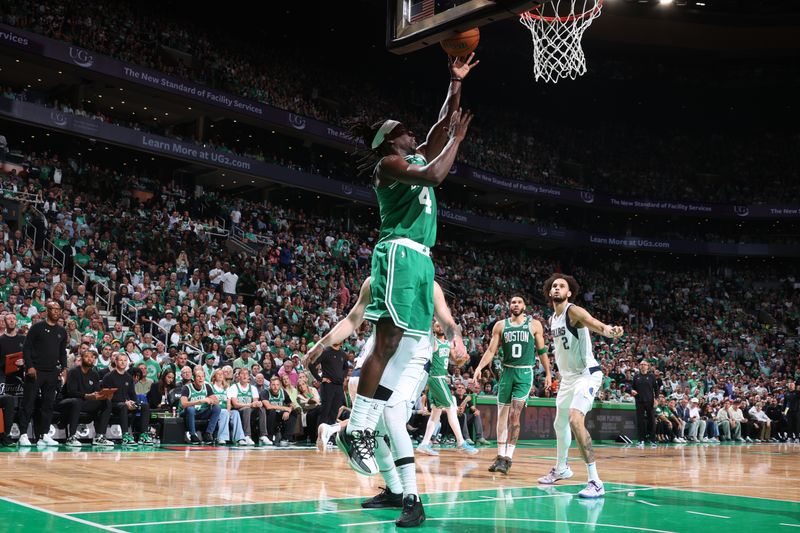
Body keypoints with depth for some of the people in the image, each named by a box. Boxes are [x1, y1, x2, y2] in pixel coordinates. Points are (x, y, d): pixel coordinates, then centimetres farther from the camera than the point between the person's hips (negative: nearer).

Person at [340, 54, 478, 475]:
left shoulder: (417, 157, 24)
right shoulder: (389, 163, -2)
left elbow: (442, 124, 31)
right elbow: (434, 176, -19)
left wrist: (456, 83, 25)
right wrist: (457, 140, -6)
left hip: (420, 259, 9)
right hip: (400, 254, -9)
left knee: (407, 349, 2)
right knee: (387, 345, -16)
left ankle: (367, 427, 1)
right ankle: (355, 430, -18)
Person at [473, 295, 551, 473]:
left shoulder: (534, 324, 2)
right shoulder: (500, 325, 6)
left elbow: (542, 351, 6)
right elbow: (491, 350, 3)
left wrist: (548, 373, 4)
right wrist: (480, 367, -10)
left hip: (525, 373, -3)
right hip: (507, 371, 3)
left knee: (514, 414, -14)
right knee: (502, 414, 6)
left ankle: (508, 457, -12)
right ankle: (500, 456, 17)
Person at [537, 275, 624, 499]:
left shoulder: (574, 312, -17)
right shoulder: (553, 319, 9)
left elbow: (594, 323, -38)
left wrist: (608, 330, -59)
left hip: (587, 374, -9)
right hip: (568, 377, 9)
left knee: (575, 420, -27)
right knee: (560, 424, 21)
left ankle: (595, 482, -26)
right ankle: (561, 468, 45)